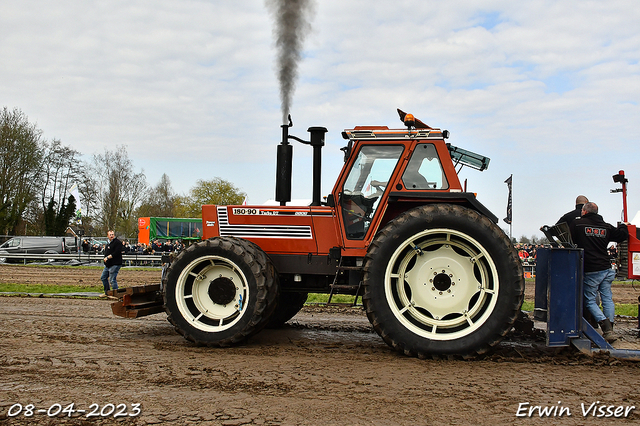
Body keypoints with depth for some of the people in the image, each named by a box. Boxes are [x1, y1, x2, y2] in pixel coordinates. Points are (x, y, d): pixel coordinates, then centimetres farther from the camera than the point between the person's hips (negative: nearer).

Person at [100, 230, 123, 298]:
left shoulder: (117, 242, -11)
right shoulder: (108, 244, 19)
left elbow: (116, 253, -21)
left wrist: (108, 257, -17)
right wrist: (105, 259, 7)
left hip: (115, 264, -10)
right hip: (108, 265, 10)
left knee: (112, 279, -12)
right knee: (103, 277, 17)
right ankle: (107, 293, 28)